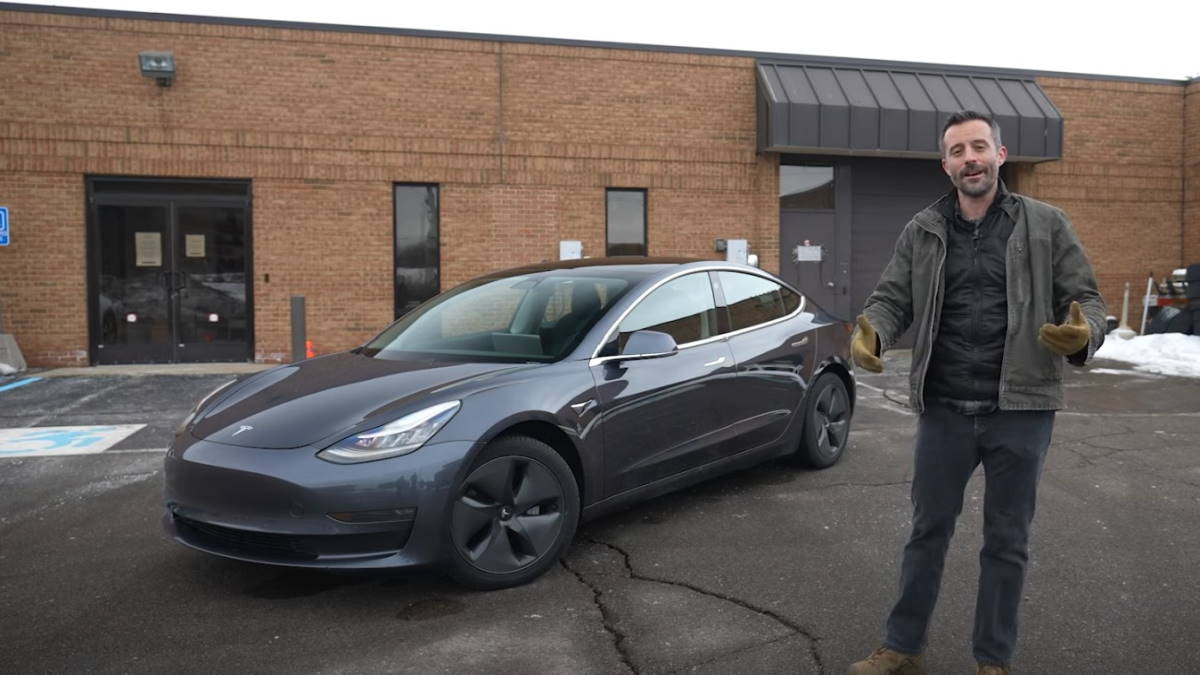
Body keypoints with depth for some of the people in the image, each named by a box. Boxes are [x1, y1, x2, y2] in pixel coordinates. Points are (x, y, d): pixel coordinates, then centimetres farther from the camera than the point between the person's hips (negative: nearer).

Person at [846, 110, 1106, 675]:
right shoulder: (921, 232, 5)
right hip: (943, 410, 1)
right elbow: (891, 298, 4)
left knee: (1007, 541, 11)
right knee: (928, 531, 12)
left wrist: (1083, 333, -23)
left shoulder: (1046, 225, 0)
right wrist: (871, 333, -19)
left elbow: (1085, 298, 1)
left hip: (1020, 411, -1)